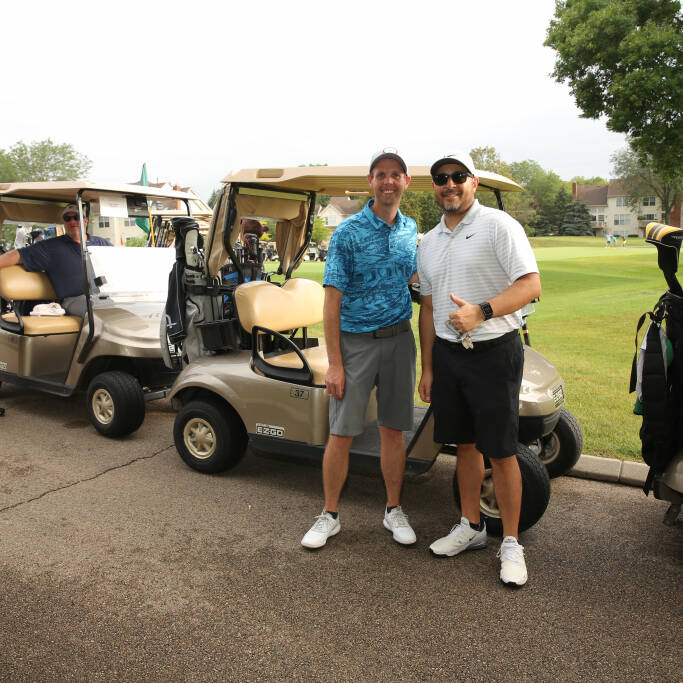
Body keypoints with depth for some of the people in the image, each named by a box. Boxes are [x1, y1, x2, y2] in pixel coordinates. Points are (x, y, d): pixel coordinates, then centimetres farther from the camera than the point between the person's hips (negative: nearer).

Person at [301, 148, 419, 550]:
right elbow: (332, 301, -9)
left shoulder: (411, 230, 8)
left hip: (398, 339, 4)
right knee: (341, 434, 0)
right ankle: (330, 516, 17)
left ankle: (394, 511, 25)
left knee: (393, 431, 10)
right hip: (355, 340, -3)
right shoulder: (348, 233, -8)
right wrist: (334, 363, -14)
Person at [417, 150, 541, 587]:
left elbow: (531, 284, -14)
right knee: (465, 445, 14)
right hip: (447, 354, 6)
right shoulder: (429, 242, 14)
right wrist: (427, 367, 14)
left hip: (493, 353, -6)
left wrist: (482, 312, -27)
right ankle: (471, 527, 29)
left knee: (500, 451, -1)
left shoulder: (499, 225, -6)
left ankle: (511, 543, 13)